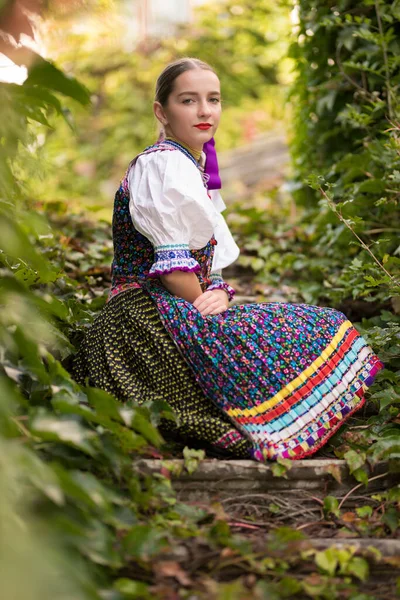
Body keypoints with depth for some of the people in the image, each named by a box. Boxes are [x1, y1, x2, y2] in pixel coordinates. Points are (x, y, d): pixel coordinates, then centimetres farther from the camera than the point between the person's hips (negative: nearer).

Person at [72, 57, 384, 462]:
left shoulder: (196, 167, 20)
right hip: (148, 317, -10)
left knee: (320, 327, 4)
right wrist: (204, 306, -8)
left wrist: (219, 293, -3)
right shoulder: (161, 163, -10)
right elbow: (172, 265, -17)